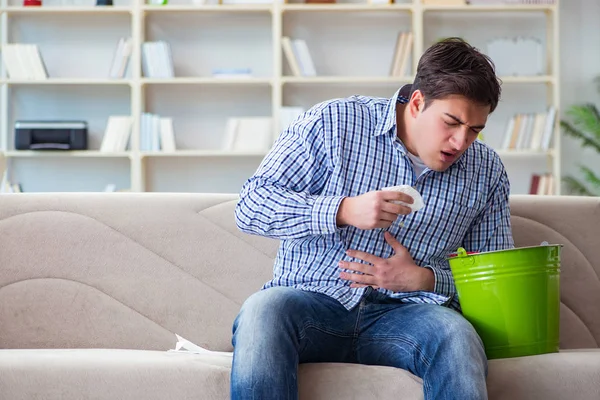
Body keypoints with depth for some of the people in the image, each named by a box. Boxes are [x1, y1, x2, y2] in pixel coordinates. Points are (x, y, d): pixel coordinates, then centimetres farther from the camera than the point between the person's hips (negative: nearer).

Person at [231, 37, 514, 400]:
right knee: (264, 310, -36)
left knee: (456, 334, -34)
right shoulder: (333, 123, 1)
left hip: (404, 315, 1)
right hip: (313, 301, -1)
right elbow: (250, 206, -3)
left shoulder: (487, 171, 10)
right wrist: (344, 211, -19)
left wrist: (424, 279, -5)